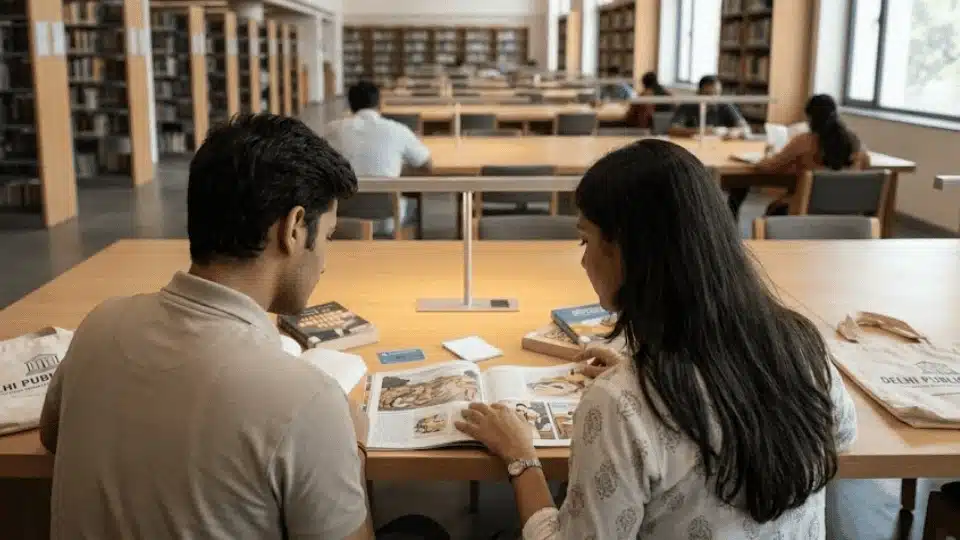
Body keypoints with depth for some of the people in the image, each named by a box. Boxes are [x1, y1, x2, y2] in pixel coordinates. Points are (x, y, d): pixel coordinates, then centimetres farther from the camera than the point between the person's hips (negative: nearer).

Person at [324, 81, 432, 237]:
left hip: (342, 219, 2)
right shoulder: (397, 130, -4)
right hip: (385, 219, -2)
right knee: (410, 200, 31)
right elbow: (427, 165, 10)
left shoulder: (334, 129, 0)